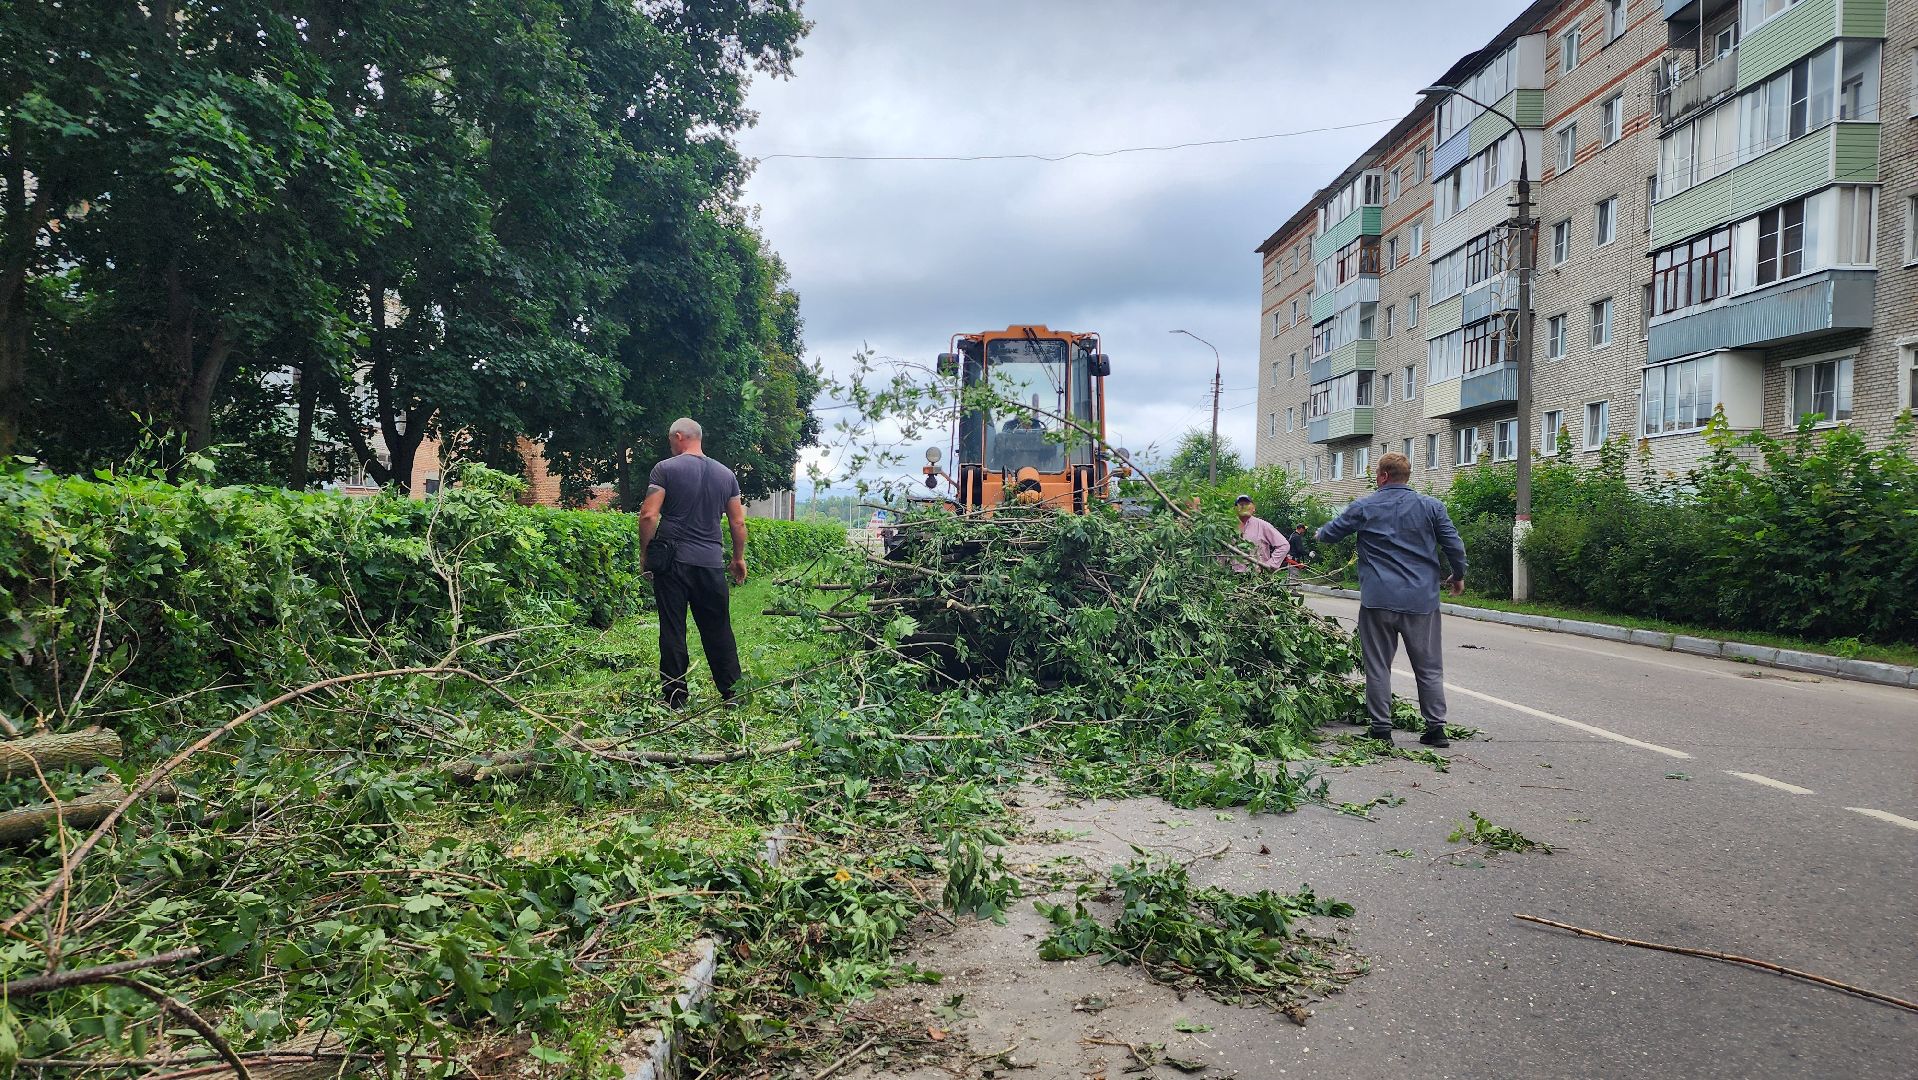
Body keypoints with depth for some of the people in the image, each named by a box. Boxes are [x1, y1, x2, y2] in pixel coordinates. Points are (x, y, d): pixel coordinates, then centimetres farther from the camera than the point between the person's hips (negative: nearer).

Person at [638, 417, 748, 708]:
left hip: (672, 561, -3)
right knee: (718, 631, 10)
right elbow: (738, 522, 11)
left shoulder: (666, 469, -3)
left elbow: (648, 515, -10)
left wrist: (645, 553, 1)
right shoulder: (726, 474, 9)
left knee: (672, 630, 2)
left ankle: (674, 698, 5)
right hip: (711, 563, 3)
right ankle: (733, 693, 14)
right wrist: (739, 558, 21)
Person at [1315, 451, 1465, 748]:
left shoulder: (1363, 508, 2)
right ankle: (1436, 726, 9)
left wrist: (1319, 534, 36)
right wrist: (1458, 576, 20)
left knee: (1378, 666, 6)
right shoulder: (1431, 506, 3)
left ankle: (1381, 727, 7)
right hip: (1422, 600, 1)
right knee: (1428, 666, 9)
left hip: (1378, 599, -1)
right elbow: (1455, 546, 3)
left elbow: (1328, 534, 12)